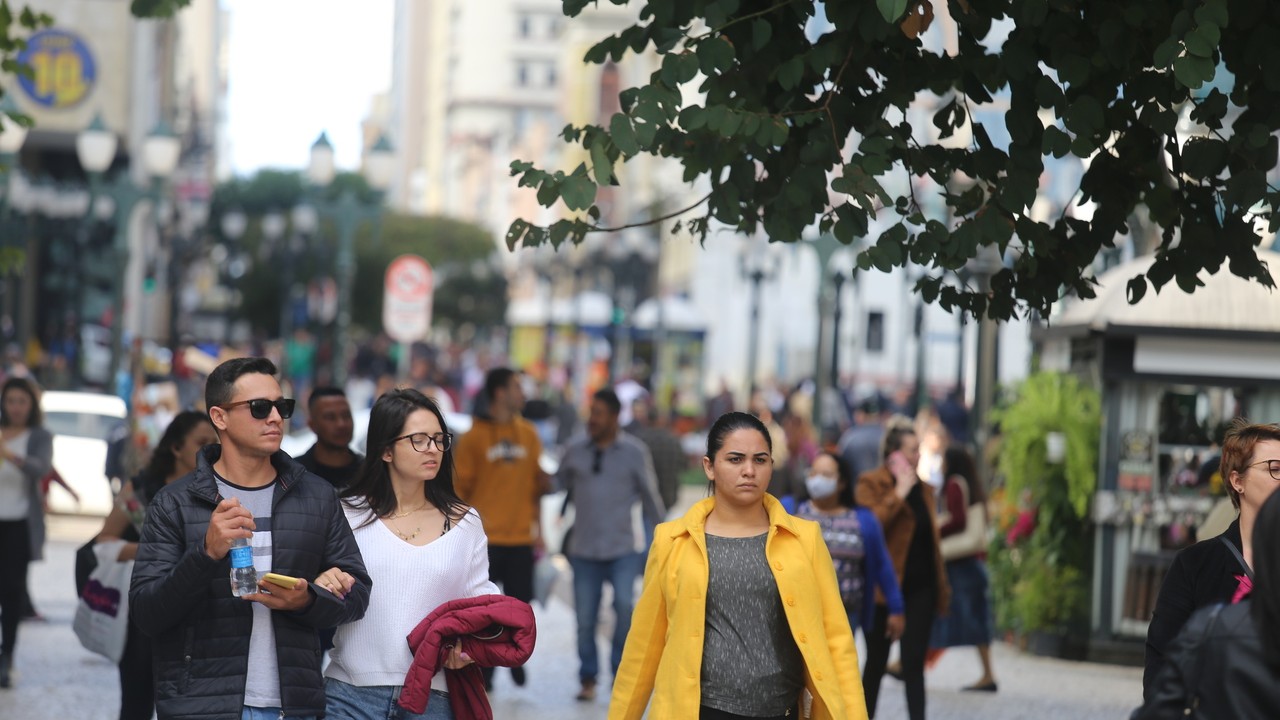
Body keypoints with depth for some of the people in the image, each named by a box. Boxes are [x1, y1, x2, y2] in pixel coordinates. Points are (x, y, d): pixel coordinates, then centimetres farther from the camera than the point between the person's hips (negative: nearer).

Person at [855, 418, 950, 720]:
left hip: (920, 586, 5)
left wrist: (941, 585, 15)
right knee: (876, 663, 6)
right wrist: (900, 492, -19)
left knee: (914, 663, 2)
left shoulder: (922, 487, 13)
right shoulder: (871, 483, -6)